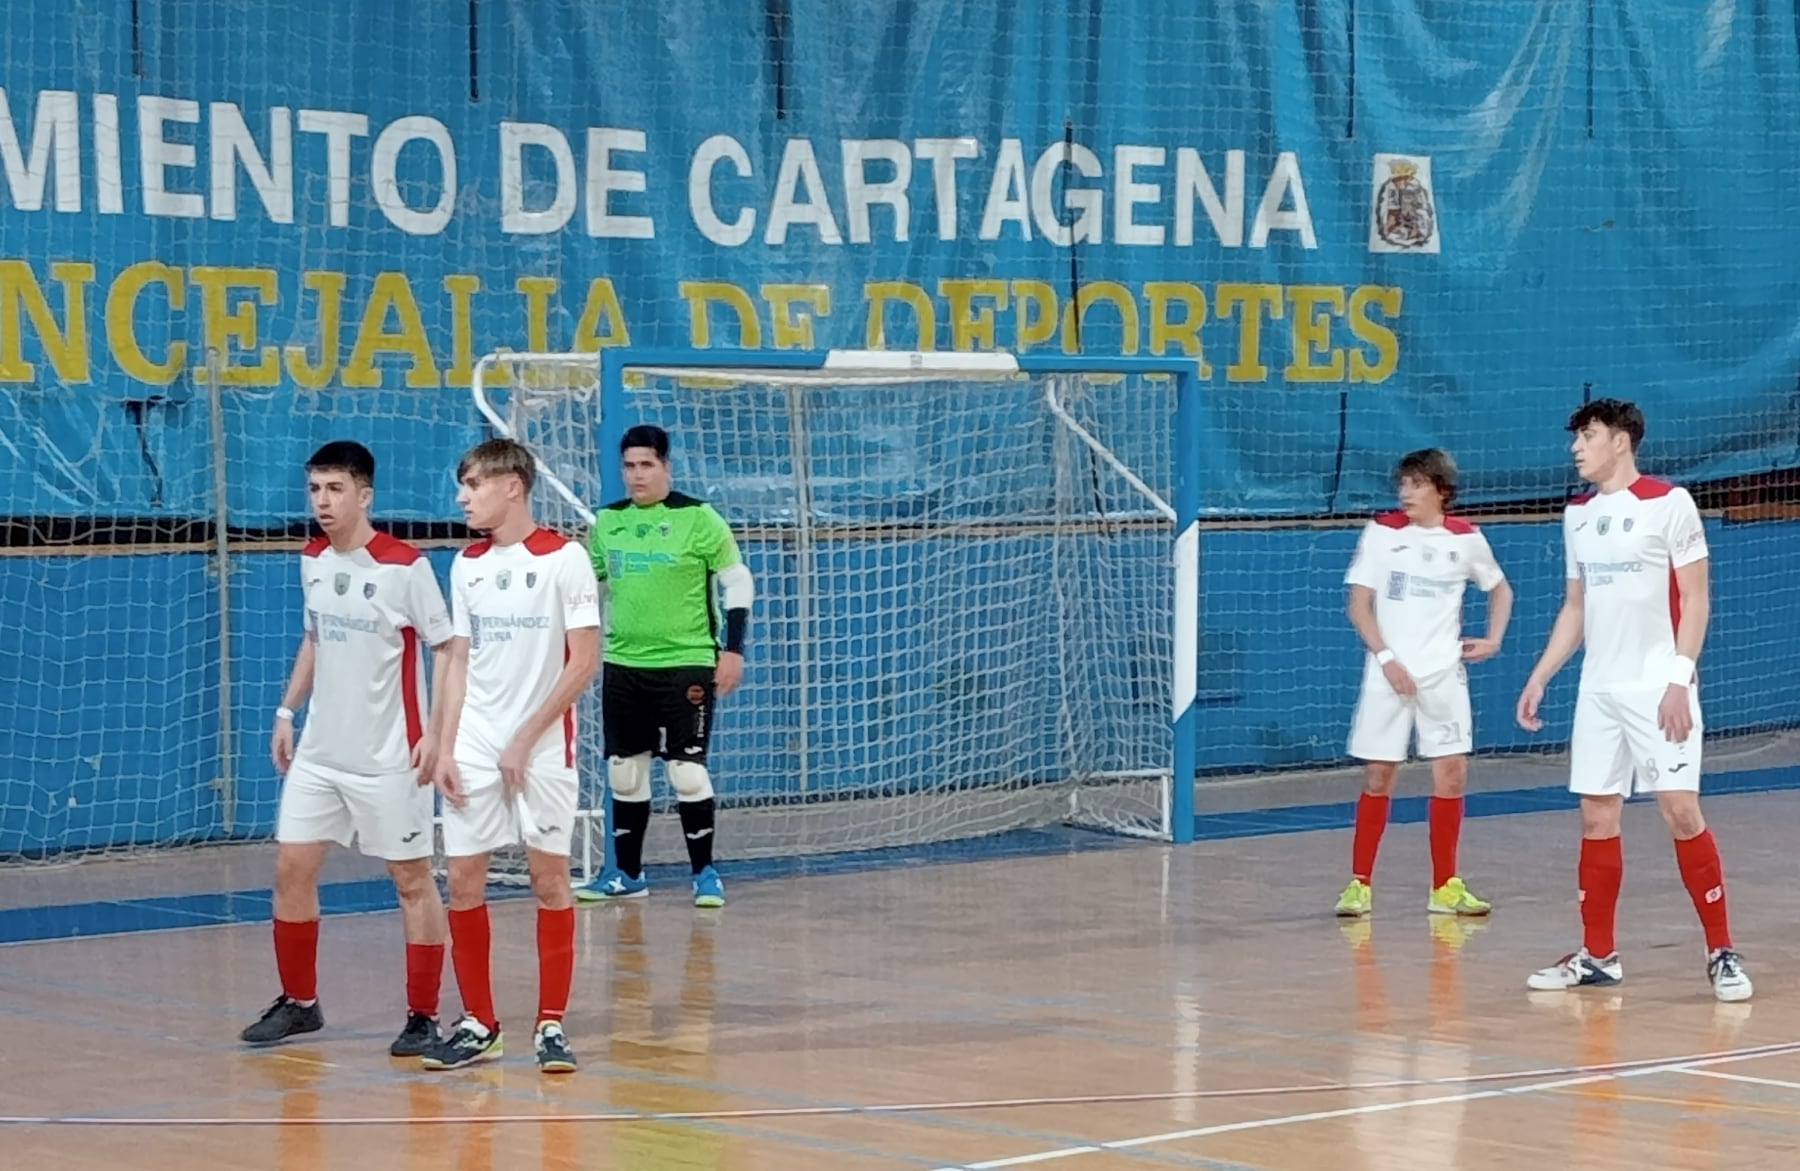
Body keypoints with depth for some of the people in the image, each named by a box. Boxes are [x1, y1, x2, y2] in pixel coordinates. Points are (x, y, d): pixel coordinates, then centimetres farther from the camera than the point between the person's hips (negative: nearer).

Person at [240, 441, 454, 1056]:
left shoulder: (405, 566, -13)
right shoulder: (312, 560, 6)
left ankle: (423, 1016, 8)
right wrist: (287, 711, 14)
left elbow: (447, 649, -11)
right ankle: (299, 1001, 19)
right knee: (291, 870, 5)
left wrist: (435, 733, -18)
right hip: (319, 750, 6)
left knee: (411, 878, 1)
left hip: (388, 754, -6)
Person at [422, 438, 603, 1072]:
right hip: (474, 749, 5)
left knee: (550, 881, -1)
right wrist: (445, 747, 3)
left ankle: (552, 1024, 6)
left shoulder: (563, 559, -7)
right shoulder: (466, 566, 10)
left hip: (542, 748, -5)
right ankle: (478, 1024, 11)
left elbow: (584, 661, -9)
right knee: (463, 882, 1)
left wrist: (525, 739, -11)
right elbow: (459, 664, 13)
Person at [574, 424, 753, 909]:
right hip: (622, 665, 5)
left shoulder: (698, 519, -7)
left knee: (687, 771, -6)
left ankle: (704, 874, 6)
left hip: (685, 665, -5)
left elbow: (738, 582, -2)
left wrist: (732, 650, -8)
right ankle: (627, 874, 20)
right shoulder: (607, 521, 7)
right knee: (624, 773, 9)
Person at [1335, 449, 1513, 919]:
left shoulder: (1466, 539, 3)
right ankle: (1360, 884, 8)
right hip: (1389, 673, -2)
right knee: (1378, 776, -1)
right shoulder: (1382, 532, -3)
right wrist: (1386, 658, -13)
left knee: (1451, 774, -1)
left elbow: (1500, 588, 20)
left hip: (1444, 674, 2)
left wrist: (1494, 638, 6)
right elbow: (1359, 605, -3)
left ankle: (1445, 887, 9)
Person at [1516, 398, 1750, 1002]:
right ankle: (1597, 955, 12)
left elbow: (1696, 599, -7)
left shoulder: (1669, 503, -5)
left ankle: (1721, 953, -2)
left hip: (1658, 687, -6)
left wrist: (1679, 680, -15)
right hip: (1597, 690, 6)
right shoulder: (1577, 515, 13)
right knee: (1596, 817, 5)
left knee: (1681, 812, -9)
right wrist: (1540, 677, 13)